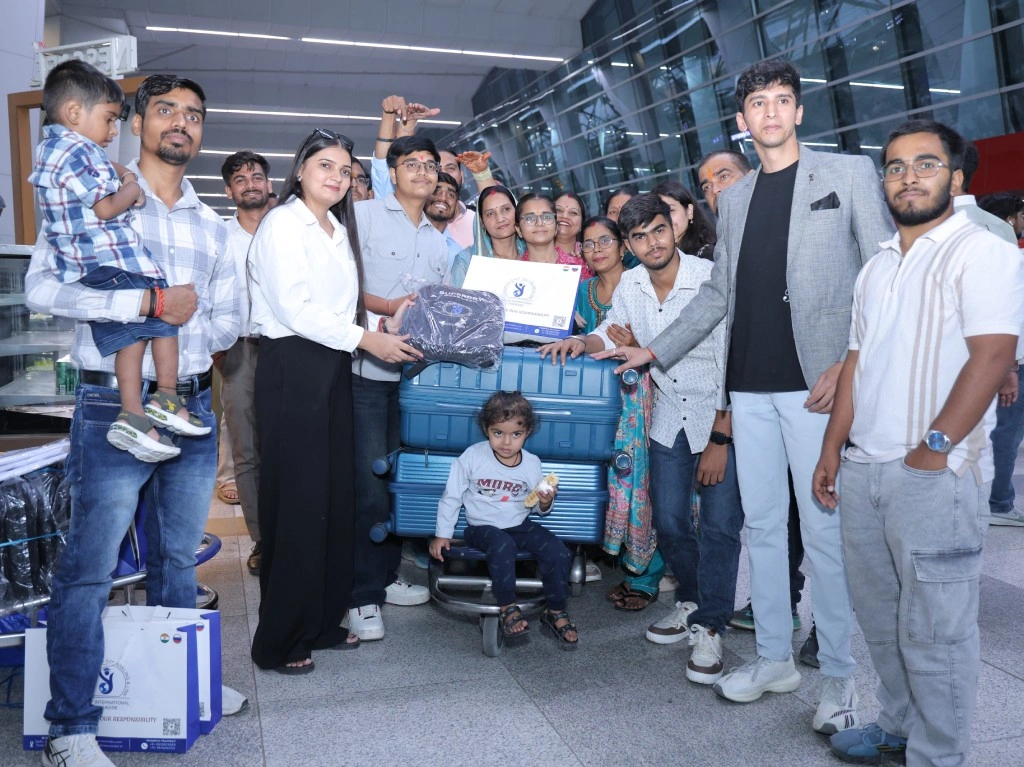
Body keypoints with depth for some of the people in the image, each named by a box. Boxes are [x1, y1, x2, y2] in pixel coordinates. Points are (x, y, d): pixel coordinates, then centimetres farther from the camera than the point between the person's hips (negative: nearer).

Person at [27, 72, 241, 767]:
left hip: (192, 407, 6)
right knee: (89, 570, -1)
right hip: (115, 409, -5)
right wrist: (148, 302, -19)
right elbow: (42, 287, -14)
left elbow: (228, 322, 15)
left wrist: (186, 326, -5)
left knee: (179, 559, 18)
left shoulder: (211, 226, 16)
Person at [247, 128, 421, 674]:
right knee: (297, 502, -5)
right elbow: (295, 309, -17)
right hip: (292, 367, -8)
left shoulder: (340, 229, 19)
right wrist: (368, 339, -17)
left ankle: (322, 622, 22)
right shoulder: (282, 224, -6)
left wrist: (381, 324, 0)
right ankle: (279, 641, 7)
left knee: (336, 497, 9)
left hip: (333, 367, 8)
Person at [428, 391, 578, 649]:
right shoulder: (472, 457, -11)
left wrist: (545, 502, -16)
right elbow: (452, 496, -3)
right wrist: (443, 534, -2)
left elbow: (539, 508, 7)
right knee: (503, 546, -36)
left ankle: (556, 612, 4)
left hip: (520, 525, 3)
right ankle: (508, 608, -18)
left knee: (559, 552, -16)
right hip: (482, 528, -3)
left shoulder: (532, 464, -3)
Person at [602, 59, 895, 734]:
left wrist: (852, 364, -12)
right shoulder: (734, 198, 17)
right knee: (761, 524, 10)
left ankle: (840, 675, 12)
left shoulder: (849, 174, 3)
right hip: (751, 386, 5)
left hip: (817, 385, -5)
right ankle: (775, 658, 23)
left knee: (825, 529, -3)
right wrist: (655, 352, 15)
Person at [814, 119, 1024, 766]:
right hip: (864, 469, 7)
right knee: (881, 617, 18)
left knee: (934, 631, 1)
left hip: (937, 474, -7)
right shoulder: (879, 267, 17)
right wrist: (832, 449, 13)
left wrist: (935, 447, -18)